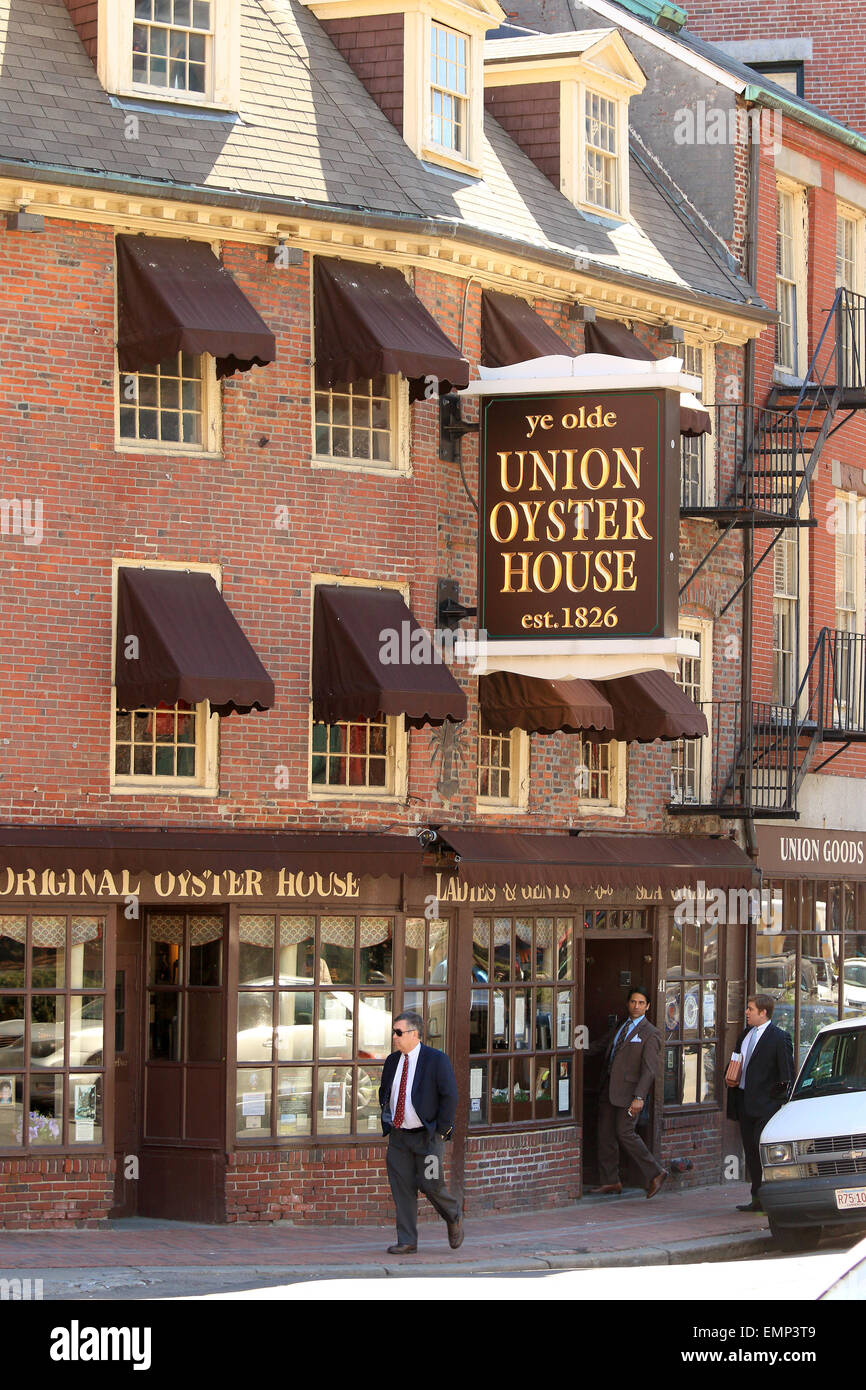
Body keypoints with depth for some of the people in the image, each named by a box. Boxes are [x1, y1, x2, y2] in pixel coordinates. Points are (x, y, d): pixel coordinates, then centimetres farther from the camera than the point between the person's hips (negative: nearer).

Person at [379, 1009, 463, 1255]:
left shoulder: (436, 1060, -9)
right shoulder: (392, 1061, 9)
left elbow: (450, 1096, -11)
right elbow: (384, 1094, 23)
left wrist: (441, 1130, -12)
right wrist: (387, 1122, 11)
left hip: (427, 1136, -5)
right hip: (398, 1137, 5)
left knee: (431, 1186, -6)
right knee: (402, 1188, 1)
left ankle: (454, 1218, 23)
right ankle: (407, 1241, 5)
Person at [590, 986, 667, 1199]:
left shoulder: (650, 1034, -7)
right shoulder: (619, 1028, 16)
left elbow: (649, 1069, -13)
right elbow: (600, 1046, 29)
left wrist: (639, 1097, -21)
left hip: (629, 1090, -7)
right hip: (608, 1089, 7)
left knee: (625, 1134, -11)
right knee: (605, 1134, 7)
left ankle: (654, 1173, 1)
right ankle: (610, 1181, 14)